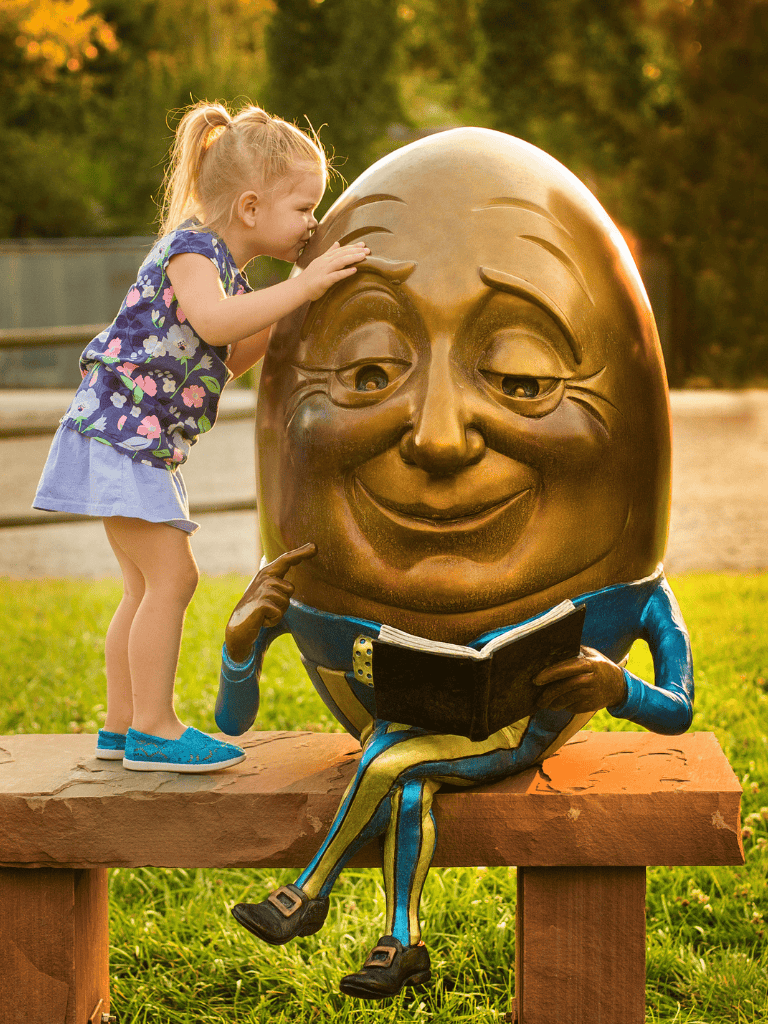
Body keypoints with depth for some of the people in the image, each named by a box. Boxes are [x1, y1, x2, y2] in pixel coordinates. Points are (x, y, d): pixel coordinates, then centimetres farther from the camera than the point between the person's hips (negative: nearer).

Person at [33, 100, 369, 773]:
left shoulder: (228, 269, 16)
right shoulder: (191, 249, -14)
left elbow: (231, 361, 21)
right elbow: (211, 321, -34)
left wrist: (291, 311, 10)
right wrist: (301, 286, -34)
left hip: (143, 445, 10)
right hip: (120, 433, -10)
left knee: (147, 586, 14)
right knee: (172, 576, -12)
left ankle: (123, 724, 22)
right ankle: (153, 729, -6)